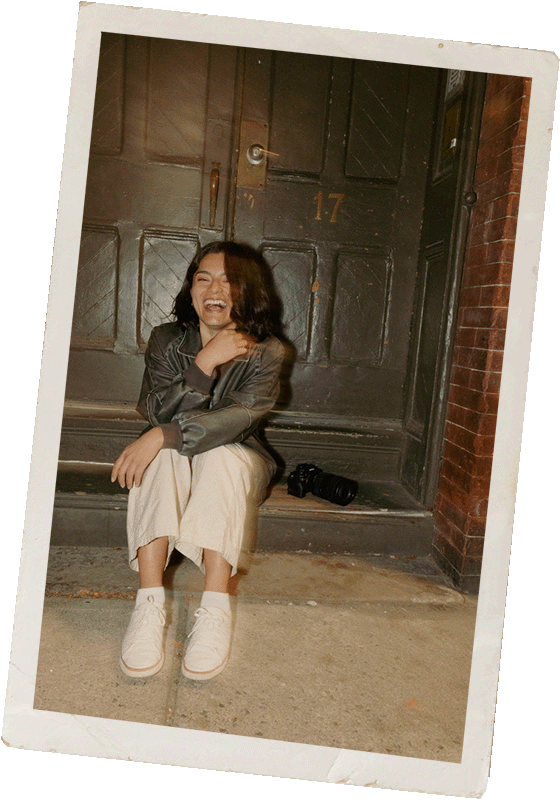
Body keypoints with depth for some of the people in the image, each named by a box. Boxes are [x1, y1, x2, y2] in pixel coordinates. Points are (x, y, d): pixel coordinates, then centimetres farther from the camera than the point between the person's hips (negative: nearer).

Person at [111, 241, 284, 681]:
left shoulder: (266, 353, -9)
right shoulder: (167, 340, -2)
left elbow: (237, 418, -25)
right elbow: (157, 411, -14)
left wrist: (162, 436, -37)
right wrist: (204, 364, -26)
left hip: (239, 464, -1)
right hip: (174, 465, 2)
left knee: (223, 458, -35)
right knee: (161, 457, -32)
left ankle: (216, 610, -39)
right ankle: (150, 603, -38)